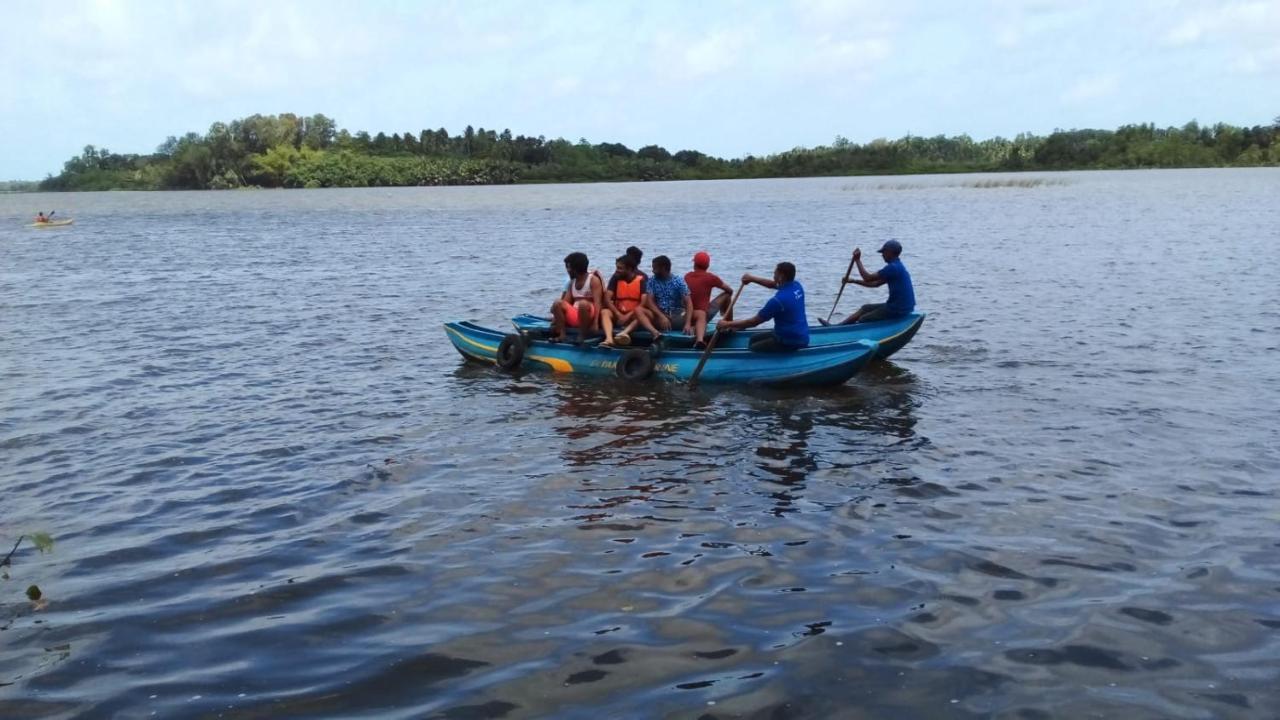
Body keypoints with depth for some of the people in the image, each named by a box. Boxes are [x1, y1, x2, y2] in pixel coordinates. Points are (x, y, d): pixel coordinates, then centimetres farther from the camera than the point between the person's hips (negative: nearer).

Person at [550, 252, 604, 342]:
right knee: (558, 303, -17)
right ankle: (562, 334, -24)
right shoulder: (572, 282, 17)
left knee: (583, 303, -36)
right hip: (574, 316, 6)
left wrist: (595, 323, -27)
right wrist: (556, 317, -4)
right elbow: (565, 302, 11)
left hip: (589, 316, -6)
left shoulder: (593, 280, -4)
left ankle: (582, 335, -28)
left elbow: (597, 302, -15)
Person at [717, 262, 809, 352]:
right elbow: (774, 284, 20)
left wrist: (727, 324, -8)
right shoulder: (797, 285, -1)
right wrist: (752, 278, 9)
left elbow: (754, 322, -17)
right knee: (754, 340, 18)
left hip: (790, 342, -9)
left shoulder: (778, 300, -26)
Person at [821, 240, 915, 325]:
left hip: (898, 310, -10)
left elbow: (868, 278, -19)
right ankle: (836, 326, 21)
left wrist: (857, 260, -8)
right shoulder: (897, 266, 13)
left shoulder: (893, 267, -20)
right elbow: (876, 283, 18)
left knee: (862, 320, -5)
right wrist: (853, 281, 15)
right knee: (865, 308, 18)